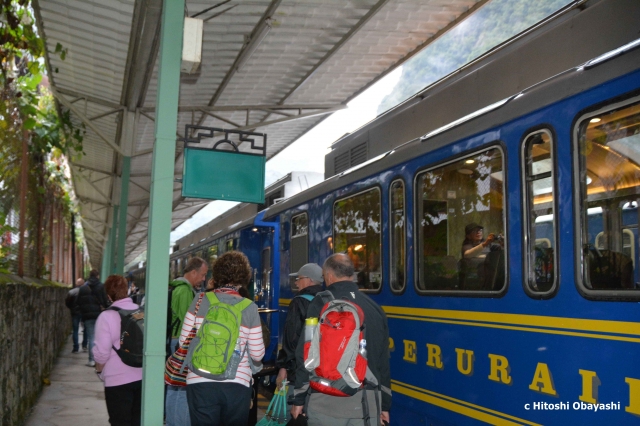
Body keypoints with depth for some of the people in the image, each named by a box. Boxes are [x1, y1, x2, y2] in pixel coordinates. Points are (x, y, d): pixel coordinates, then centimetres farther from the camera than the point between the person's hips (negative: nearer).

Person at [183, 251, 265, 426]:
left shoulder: (200, 301, -1)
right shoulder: (250, 308, -1)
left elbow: (183, 343, 3)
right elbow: (257, 355, 2)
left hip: (201, 383, 0)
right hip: (237, 384, 0)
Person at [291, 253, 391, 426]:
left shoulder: (321, 304, -6)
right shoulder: (374, 307, 9)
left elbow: (306, 355, -8)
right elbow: (383, 360, 12)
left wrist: (298, 399, 1)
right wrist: (385, 404, 19)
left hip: (327, 400, -4)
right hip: (368, 401, 4)